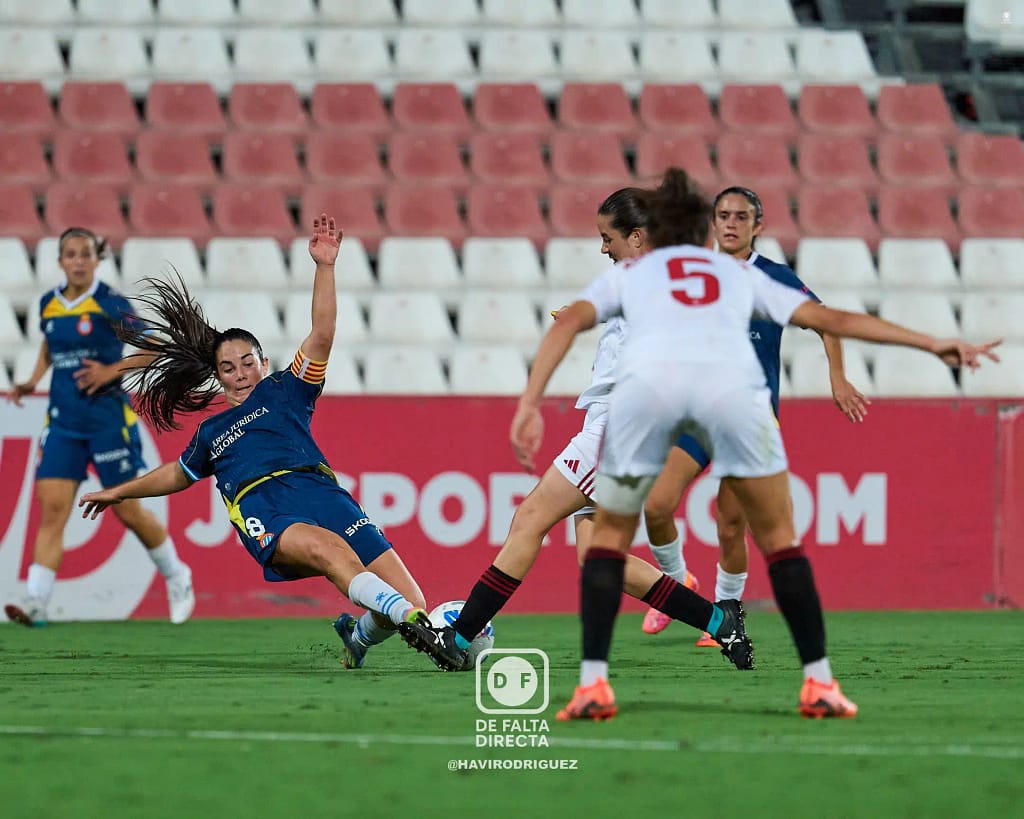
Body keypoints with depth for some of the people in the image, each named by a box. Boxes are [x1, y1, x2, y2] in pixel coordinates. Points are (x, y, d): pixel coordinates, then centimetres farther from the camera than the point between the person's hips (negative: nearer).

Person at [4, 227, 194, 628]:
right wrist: (32, 382, 11)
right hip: (63, 423, 4)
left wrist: (111, 371, -18)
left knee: (128, 511, 4)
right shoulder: (49, 305, 7)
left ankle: (176, 577, 28)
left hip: (109, 419, -4)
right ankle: (36, 602, -15)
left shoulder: (110, 303, -9)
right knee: (51, 509, -9)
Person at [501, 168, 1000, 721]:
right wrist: (932, 344, 38)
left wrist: (529, 404, 6)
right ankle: (818, 683, 12)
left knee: (611, 531, 19)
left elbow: (568, 322, 16)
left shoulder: (628, 273, 34)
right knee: (778, 535, 18)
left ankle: (591, 686, 7)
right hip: (729, 380, 0)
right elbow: (831, 319, 34)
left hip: (645, 383, 0)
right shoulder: (739, 274, 37)